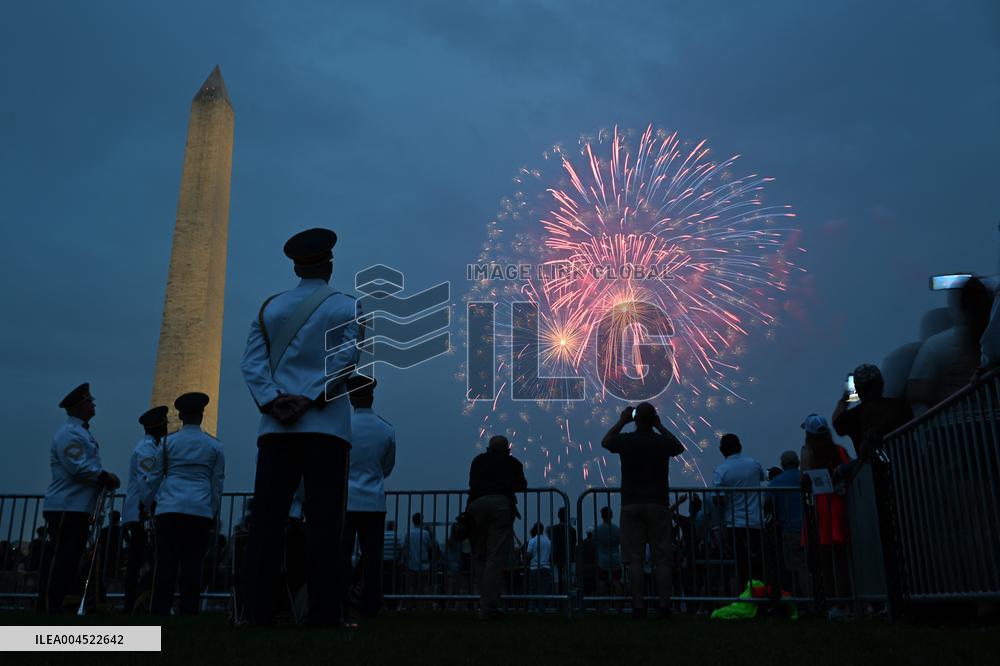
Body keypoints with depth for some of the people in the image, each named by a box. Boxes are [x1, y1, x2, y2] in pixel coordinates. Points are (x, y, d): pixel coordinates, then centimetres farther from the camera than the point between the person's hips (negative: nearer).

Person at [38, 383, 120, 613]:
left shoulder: (82, 432, 20)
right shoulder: (69, 433, -11)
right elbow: (78, 467, -21)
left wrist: (105, 478, 5)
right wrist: (106, 477, -11)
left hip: (80, 508, 10)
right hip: (65, 507, -10)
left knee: (71, 558, 13)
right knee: (58, 558, -7)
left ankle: (57, 605, 19)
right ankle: (48, 607, -3)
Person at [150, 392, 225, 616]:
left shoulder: (168, 442, 7)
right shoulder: (214, 445, 8)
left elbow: (156, 477, 10)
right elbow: (217, 482, 10)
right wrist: (214, 512, 16)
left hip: (169, 508, 0)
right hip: (201, 510, 0)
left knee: (166, 562, 0)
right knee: (192, 564, 1)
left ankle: (160, 611, -2)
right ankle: (188, 611, 0)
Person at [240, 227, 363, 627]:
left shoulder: (269, 308, 14)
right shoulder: (348, 308, 5)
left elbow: (252, 362, 3)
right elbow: (346, 359, -8)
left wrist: (273, 401, -7)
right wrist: (309, 398, -10)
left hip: (275, 427, 3)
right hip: (326, 426, -3)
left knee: (267, 519, 2)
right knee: (324, 521, -4)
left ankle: (259, 612, 0)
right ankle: (323, 616, -7)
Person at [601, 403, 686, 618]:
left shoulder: (625, 440, -5)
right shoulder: (662, 442, -3)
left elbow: (605, 442, 17)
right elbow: (679, 447, 22)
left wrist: (622, 421, 21)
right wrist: (660, 426, 22)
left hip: (631, 505, 0)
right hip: (658, 505, 1)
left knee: (635, 559, 1)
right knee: (662, 558, 5)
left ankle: (638, 605, -1)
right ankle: (664, 604, 2)